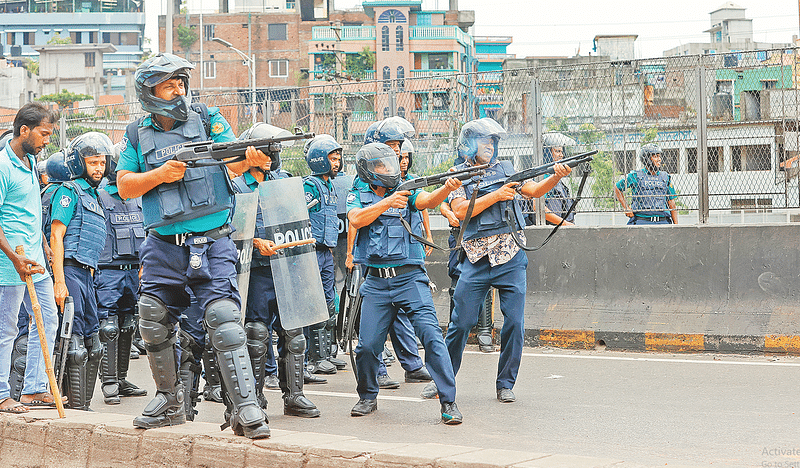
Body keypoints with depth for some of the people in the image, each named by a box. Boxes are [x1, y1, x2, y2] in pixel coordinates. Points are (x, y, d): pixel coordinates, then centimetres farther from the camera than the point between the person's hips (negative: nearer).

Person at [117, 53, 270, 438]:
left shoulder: (208, 120, 5)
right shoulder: (138, 134, 11)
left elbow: (233, 162, -6)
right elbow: (124, 186, 5)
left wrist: (252, 158, -30)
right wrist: (161, 174, -13)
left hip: (211, 243, -3)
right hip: (163, 245, 3)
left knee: (224, 320, -16)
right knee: (153, 325, 6)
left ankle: (245, 409, -18)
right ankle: (170, 400, 25)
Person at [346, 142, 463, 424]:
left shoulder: (406, 191, 5)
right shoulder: (358, 195, 9)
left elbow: (428, 201, -15)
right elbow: (356, 220, -11)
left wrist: (447, 188, -36)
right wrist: (387, 202, -19)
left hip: (410, 277, -1)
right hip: (376, 282, 2)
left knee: (431, 335, -14)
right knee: (367, 345, 0)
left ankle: (448, 402, -10)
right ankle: (368, 398, 25)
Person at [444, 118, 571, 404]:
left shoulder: (506, 170, 12)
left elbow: (534, 190, 4)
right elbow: (460, 211, -8)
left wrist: (556, 176, -14)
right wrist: (496, 196, -13)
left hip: (511, 257, 2)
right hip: (477, 259, -2)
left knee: (514, 322, -3)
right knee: (462, 322, 0)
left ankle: (505, 384, 9)